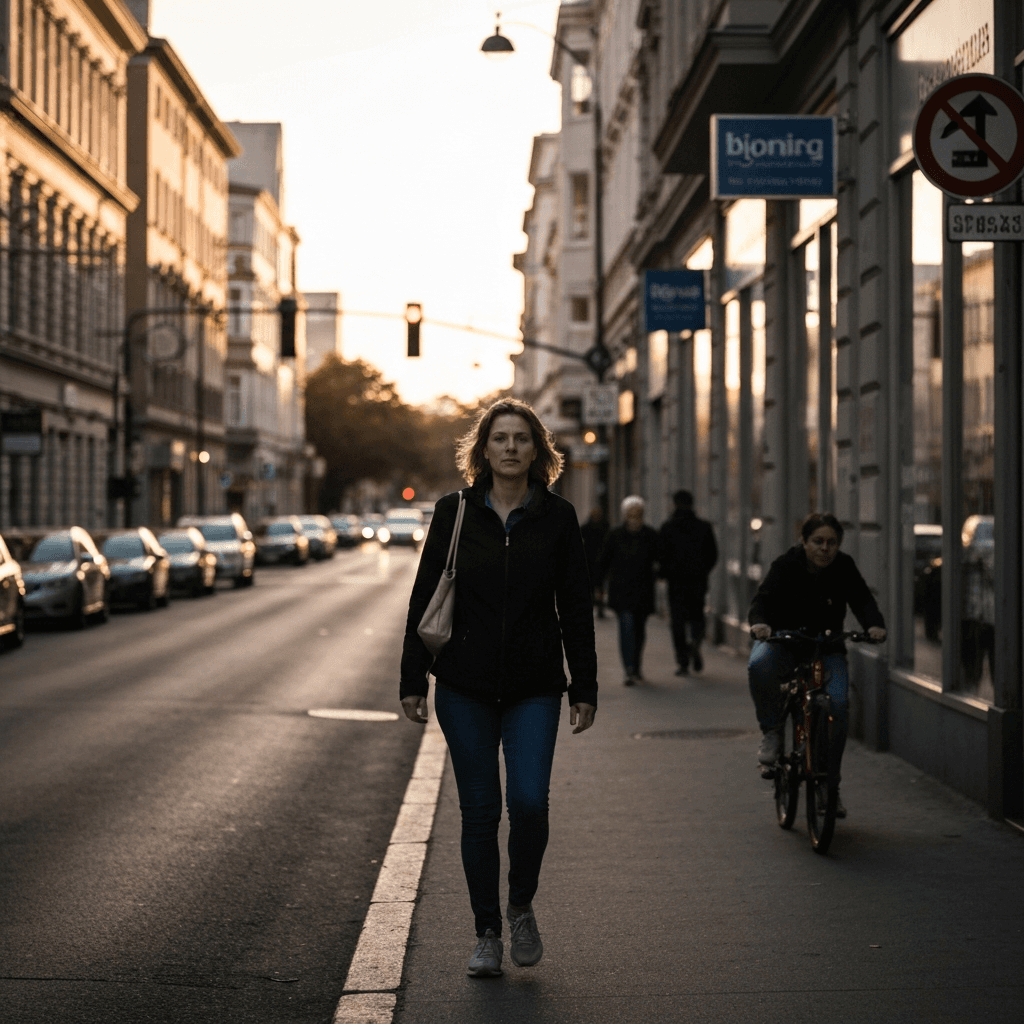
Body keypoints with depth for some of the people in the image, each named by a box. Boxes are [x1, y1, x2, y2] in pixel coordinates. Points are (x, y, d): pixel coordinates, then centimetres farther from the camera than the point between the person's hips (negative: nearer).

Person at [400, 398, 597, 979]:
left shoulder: (557, 518, 2)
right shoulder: (455, 514, 2)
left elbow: (576, 609, 5)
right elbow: (425, 598, 5)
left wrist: (586, 689, 2)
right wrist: (413, 680, 1)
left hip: (534, 689, 0)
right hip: (465, 685, 1)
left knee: (529, 800, -14)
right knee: (480, 811, 4)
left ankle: (522, 908, 13)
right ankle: (487, 934, 17)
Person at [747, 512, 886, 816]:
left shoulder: (844, 567, -2)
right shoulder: (786, 566, -9)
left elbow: (862, 600, -10)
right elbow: (764, 598, -20)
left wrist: (875, 624, -32)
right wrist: (759, 622, -43)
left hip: (827, 647, 2)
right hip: (783, 642, -2)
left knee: (838, 703, -20)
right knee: (760, 665, -37)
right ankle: (772, 731, -14)